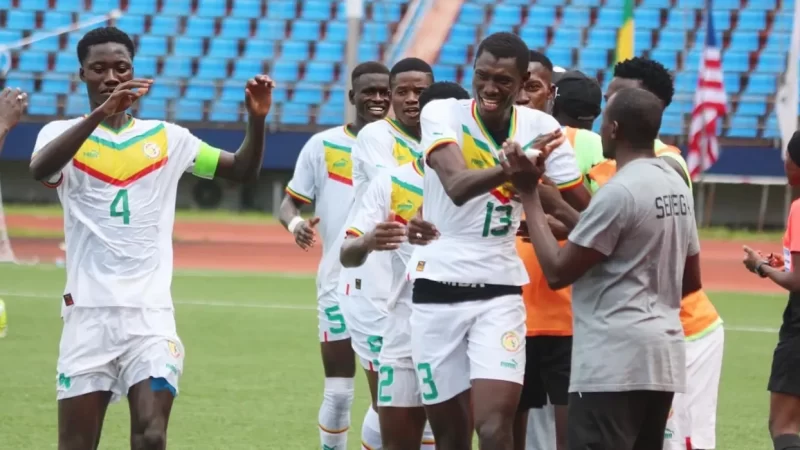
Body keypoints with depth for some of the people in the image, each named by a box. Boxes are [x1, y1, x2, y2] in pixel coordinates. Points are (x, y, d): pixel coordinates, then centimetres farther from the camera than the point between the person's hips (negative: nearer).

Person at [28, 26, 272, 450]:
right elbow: (40, 170, -21)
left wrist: (256, 119, -7)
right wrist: (101, 111, -34)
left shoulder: (165, 137, 11)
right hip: (89, 313, -1)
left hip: (150, 312, 1)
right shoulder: (64, 133, 3)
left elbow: (242, 169, 13)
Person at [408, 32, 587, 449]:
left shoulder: (540, 128, -1)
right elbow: (457, 187, -29)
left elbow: (588, 209, 7)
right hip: (436, 290, 0)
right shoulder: (442, 114, -9)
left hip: (499, 293, 1)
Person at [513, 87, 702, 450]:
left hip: (614, 358, -9)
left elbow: (557, 270, -12)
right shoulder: (677, 186, 12)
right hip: (662, 354, 9)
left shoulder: (618, 191, -15)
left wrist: (529, 194, -6)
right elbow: (691, 279, 20)